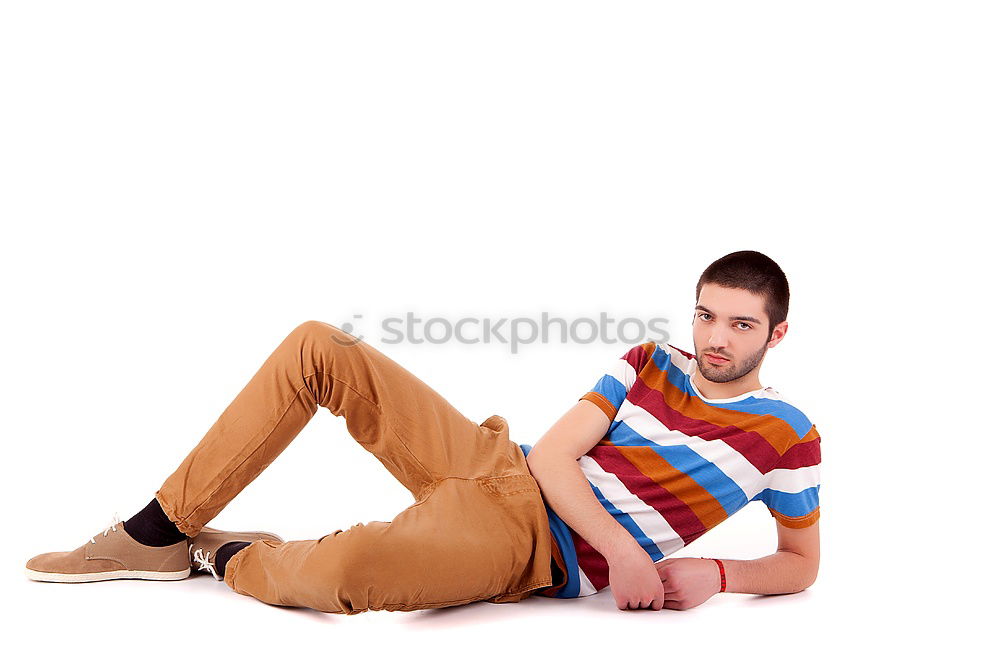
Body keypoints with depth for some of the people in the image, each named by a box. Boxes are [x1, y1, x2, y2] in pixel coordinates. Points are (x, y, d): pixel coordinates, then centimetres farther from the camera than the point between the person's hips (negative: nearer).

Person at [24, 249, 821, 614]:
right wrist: (621, 545, -16)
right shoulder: (651, 365, 9)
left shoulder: (787, 435, -1)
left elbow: (802, 564, 7)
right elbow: (553, 454, 1)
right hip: (499, 468, 6)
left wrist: (717, 572, -14)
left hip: (535, 549, -6)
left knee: (345, 572, -38)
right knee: (316, 349, -7)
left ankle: (233, 559, 1)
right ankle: (158, 535, 3)